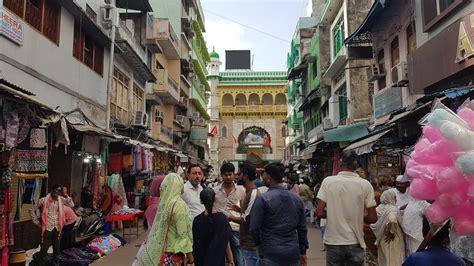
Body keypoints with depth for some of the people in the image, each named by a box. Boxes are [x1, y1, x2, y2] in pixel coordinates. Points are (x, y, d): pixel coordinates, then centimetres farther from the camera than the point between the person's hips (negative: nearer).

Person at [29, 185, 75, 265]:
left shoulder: (61, 199, 2)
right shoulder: (43, 200, -7)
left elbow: (72, 205, -9)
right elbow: (32, 211, 0)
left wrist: (66, 195, -16)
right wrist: (37, 223, -2)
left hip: (57, 229, 4)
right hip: (47, 229, -3)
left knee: (56, 248, 15)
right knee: (44, 249, 0)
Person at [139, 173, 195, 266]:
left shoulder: (162, 202, 0)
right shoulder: (179, 205, -18)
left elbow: (159, 228, 9)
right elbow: (184, 234, -16)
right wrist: (190, 258, -10)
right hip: (171, 254, -6)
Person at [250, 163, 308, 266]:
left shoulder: (263, 199, -11)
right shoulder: (296, 198, 4)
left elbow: (254, 228, -10)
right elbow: (302, 228, 9)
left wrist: (259, 243, 9)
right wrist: (303, 252, 17)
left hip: (270, 254, -5)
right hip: (293, 253, 5)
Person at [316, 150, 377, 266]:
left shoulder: (328, 181, -8)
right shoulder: (365, 184, -6)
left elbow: (320, 213, -9)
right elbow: (373, 218, -5)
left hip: (333, 242, 0)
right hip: (355, 243, 0)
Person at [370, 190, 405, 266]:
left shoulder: (378, 208, 3)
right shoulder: (393, 209, -17)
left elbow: (374, 224, 7)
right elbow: (392, 221, -37)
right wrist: (391, 233, -24)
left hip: (382, 239, 6)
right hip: (392, 240, -6)